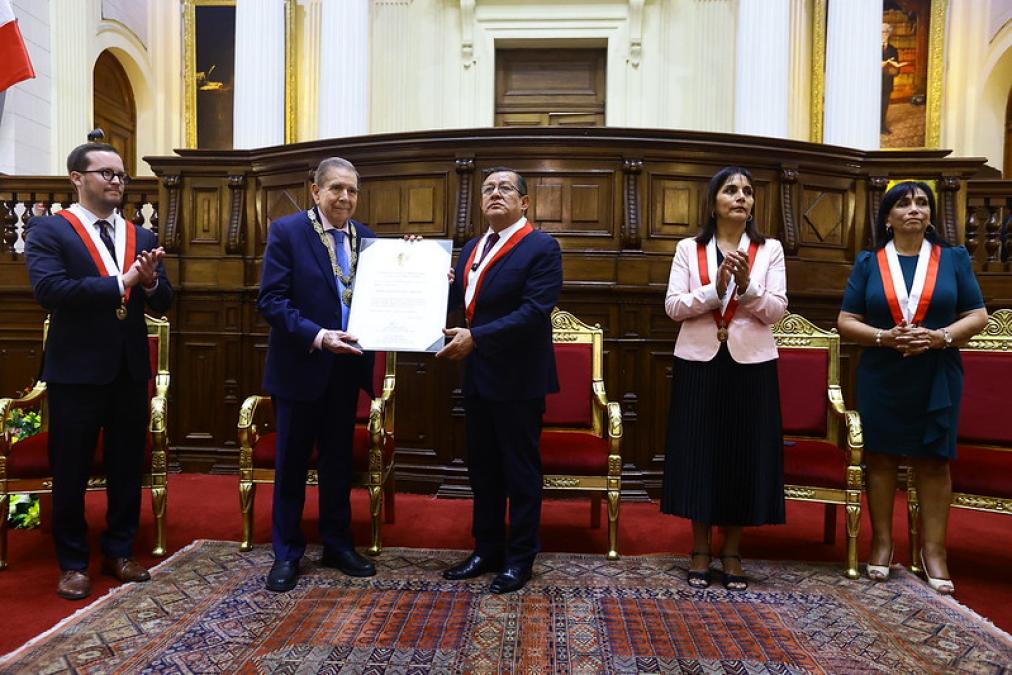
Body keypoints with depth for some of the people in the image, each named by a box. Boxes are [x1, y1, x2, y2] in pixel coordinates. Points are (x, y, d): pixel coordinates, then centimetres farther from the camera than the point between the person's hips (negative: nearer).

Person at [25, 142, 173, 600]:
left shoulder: (141, 236, 10)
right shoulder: (48, 229, -4)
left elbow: (163, 303, 5)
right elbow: (48, 289, -19)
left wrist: (150, 282, -16)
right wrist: (121, 282, -20)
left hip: (130, 369, 5)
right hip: (76, 370, -4)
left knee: (127, 467, 13)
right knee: (71, 471, 8)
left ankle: (119, 552, 28)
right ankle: (73, 563, 23)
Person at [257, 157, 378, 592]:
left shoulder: (364, 237, 7)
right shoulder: (287, 231, -7)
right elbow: (270, 299, -14)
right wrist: (317, 336, -23)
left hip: (346, 367, 5)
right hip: (301, 366, -4)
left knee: (338, 461, 15)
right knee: (291, 462, 8)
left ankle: (337, 544, 30)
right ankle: (286, 553, 23)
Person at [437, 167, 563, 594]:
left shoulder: (541, 248, -10)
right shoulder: (471, 249, 15)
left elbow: (534, 312, -21)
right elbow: (456, 300, 10)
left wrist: (476, 337, -25)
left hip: (518, 379, -7)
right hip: (478, 377, 8)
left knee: (520, 471, 6)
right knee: (482, 469, 16)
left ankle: (519, 559, 21)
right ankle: (486, 550, 31)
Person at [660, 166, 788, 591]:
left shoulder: (770, 249, 5)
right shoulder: (688, 249, 4)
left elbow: (776, 311, -2)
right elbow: (673, 307, -5)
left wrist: (746, 285, -18)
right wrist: (715, 288, -17)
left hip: (751, 365, 1)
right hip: (699, 363, 0)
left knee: (744, 453, 5)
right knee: (698, 451, 4)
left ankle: (731, 552, 21)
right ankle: (700, 550, 19)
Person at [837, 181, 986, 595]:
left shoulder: (954, 259, 6)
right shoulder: (868, 263, 4)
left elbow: (978, 316, 3)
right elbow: (846, 322, -1)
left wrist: (941, 336, -15)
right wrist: (885, 337, -18)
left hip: (937, 378, 0)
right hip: (881, 378, 0)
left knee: (934, 461, 4)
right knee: (881, 457, 5)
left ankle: (934, 550, 14)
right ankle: (882, 541, 18)